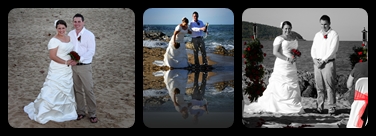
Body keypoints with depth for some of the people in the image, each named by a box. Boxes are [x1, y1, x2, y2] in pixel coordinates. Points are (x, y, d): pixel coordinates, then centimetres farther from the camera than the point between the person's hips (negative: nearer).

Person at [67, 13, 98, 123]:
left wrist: (79, 59, -19)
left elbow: (91, 51, -11)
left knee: (89, 90, -4)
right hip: (73, 66, 4)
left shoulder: (89, 35, -6)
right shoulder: (70, 34, 7)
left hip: (85, 66, -4)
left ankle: (92, 114, 3)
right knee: (77, 90, 10)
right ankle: (80, 112, 19)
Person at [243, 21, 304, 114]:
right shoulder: (279, 39, -7)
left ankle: (294, 108, 7)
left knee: (293, 87, 3)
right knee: (279, 87, -9)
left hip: (292, 67, 7)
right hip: (281, 65, -7)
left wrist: (296, 57, 3)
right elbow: (275, 52, -16)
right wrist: (287, 59, -22)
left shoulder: (294, 39, 15)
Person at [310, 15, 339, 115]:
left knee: (330, 86, -6)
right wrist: (315, 59, -3)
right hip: (317, 63, 5)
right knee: (319, 87, 6)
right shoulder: (317, 35, 16)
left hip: (328, 62, -5)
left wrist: (323, 60, -13)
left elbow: (332, 50, -9)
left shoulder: (334, 34, -1)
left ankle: (331, 107, -3)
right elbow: (313, 48, 15)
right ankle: (319, 106, 10)